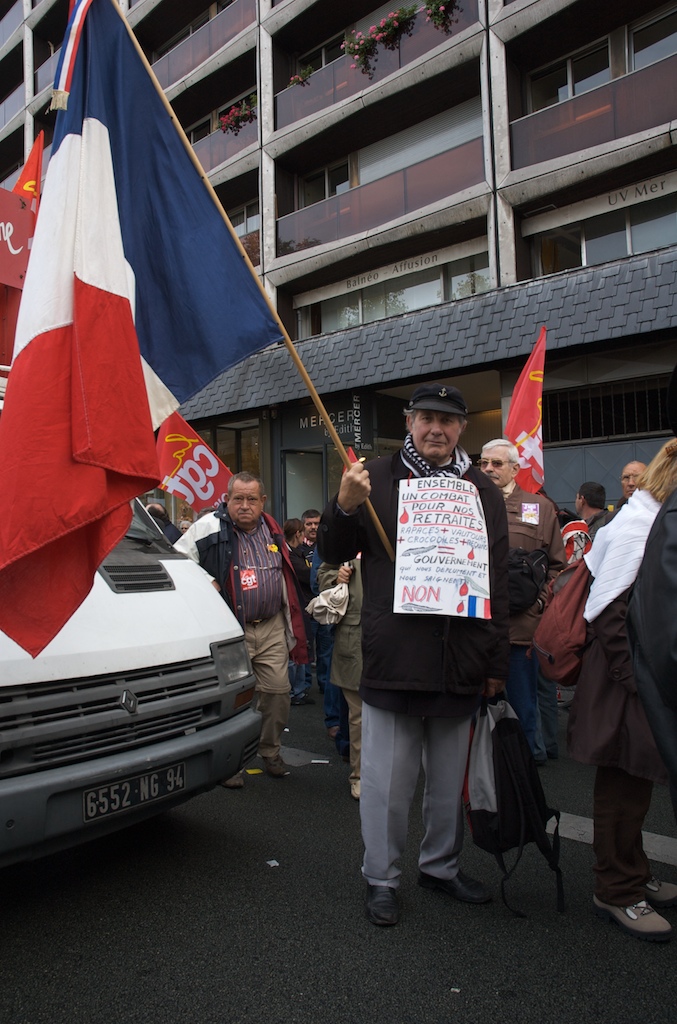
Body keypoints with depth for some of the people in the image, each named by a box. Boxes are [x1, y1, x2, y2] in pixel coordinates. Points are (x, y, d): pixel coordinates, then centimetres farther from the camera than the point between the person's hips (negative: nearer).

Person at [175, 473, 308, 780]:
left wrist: (293, 626, 22)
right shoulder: (210, 527, -7)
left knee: (278, 690, 7)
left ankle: (270, 750, 27)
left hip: (272, 628, 5)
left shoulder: (271, 529, 11)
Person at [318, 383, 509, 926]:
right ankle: (382, 879, 27)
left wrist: (496, 662, 6)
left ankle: (442, 865, 39)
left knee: (450, 780, 18)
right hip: (392, 659, -2)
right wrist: (344, 508, -17)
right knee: (387, 784, 8)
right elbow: (333, 554, 4)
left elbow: (498, 582, 9)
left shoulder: (482, 490, 8)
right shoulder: (377, 479, 1)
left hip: (459, 665, 3)